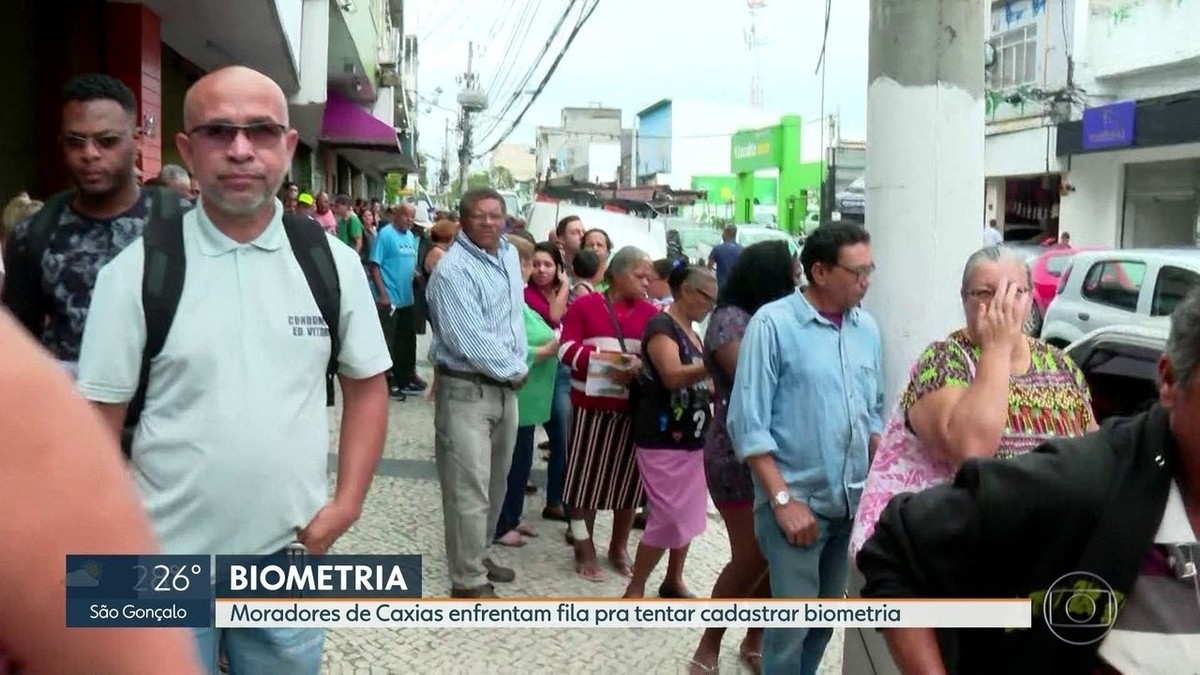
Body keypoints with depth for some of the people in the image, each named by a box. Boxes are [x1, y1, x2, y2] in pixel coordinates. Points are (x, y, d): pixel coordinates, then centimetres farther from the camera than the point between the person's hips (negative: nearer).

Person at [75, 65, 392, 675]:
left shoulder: (333, 264, -1)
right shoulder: (135, 271, -7)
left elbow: (366, 384, 8)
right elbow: (99, 423, -3)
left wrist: (346, 504, -1)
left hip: (289, 558, 2)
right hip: (166, 565, -1)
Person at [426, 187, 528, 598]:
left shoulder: (509, 255, 10)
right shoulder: (454, 270, -18)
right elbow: (471, 339, -23)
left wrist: (518, 365, 9)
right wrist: (516, 369, -12)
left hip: (505, 387, 8)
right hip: (466, 390, -8)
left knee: (495, 482, 18)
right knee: (469, 488, -5)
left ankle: (479, 556, 34)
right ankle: (468, 580, 4)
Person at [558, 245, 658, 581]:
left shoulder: (651, 313, 5)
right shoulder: (585, 305, -1)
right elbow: (567, 348, -8)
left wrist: (639, 368, -18)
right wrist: (604, 357, -20)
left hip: (635, 409, 3)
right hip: (592, 406, -2)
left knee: (628, 477, 10)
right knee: (587, 476, 5)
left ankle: (619, 547, 28)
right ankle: (584, 549, 20)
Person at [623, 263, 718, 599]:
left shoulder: (691, 332, 15)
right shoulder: (661, 325, -12)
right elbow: (674, 376, -26)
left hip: (692, 437, 9)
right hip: (663, 439, -9)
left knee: (688, 514, 13)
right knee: (669, 516, -8)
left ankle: (673, 581, 28)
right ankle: (634, 589, 5)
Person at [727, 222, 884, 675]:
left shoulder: (866, 328, 7)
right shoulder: (773, 324, -11)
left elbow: (874, 413, 15)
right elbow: (748, 424, -13)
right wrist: (783, 499, -16)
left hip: (851, 502, 6)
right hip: (797, 501, -6)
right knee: (791, 623, -2)